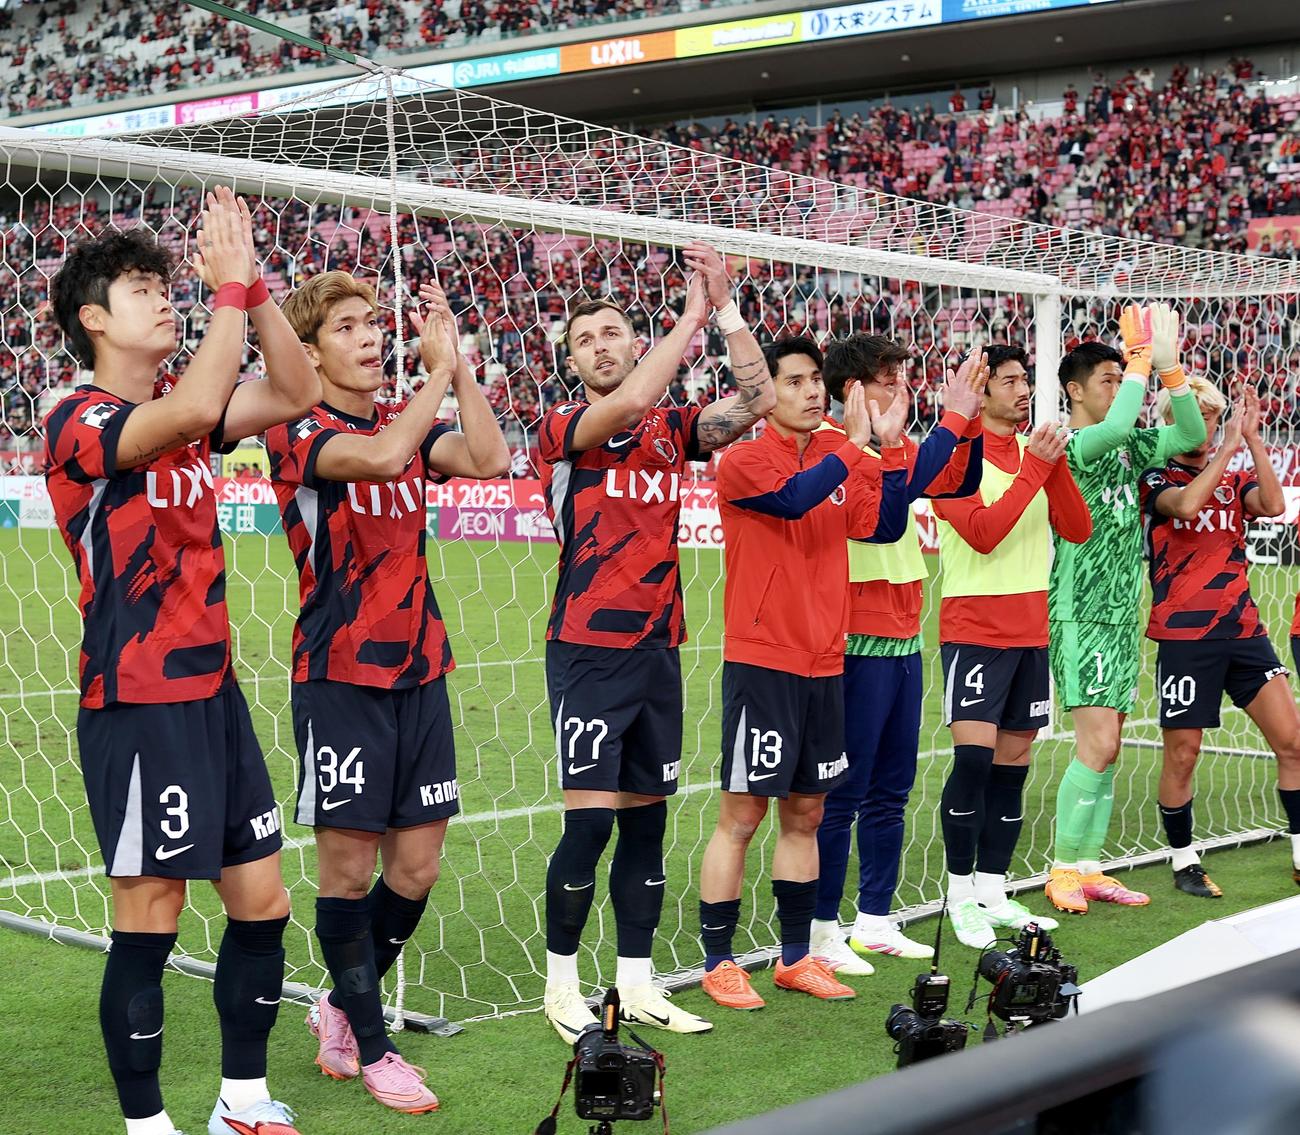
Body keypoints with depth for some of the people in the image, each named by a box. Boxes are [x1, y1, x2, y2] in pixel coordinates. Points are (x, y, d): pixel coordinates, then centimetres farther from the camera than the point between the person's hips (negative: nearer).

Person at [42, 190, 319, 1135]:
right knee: (149, 921, -1)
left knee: (263, 902, 10)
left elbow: (295, 393, 2)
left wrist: (253, 283, -5)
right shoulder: (79, 421, -11)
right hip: (139, 706, -8)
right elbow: (197, 406, -29)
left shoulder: (181, 411, 12)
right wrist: (229, 286, -21)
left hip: (214, 692, 8)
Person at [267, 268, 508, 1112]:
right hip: (341, 675, -6)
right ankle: (369, 1045, 16)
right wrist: (440, 369, -15)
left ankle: (342, 1007, 29)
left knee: (417, 867, 7)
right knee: (350, 867, 0)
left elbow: (492, 459, -8)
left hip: (419, 670, 6)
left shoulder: (409, 420, 11)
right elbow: (380, 455, -27)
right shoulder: (301, 431, -6)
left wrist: (458, 360, -8)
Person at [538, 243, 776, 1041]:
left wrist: (727, 305, -8)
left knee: (647, 816, 10)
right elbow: (631, 402, -23)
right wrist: (695, 312, -17)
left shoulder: (674, 428, 11)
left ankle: (636, 983, 19)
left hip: (659, 647, 5)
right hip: (590, 650, -5)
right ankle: (562, 986, 7)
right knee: (590, 819, -8)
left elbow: (757, 398, -2)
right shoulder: (566, 428, -3)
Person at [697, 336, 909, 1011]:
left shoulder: (841, 462, 11)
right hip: (761, 663, -6)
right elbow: (793, 500, -25)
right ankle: (718, 964, 8)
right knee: (742, 815, -2)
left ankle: (796, 957, 23)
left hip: (823, 664, 6)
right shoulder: (744, 461, -7)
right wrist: (854, 446, -17)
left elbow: (885, 526, 3)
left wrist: (890, 448, -5)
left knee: (805, 814, 13)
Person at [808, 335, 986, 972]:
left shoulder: (898, 446, 13)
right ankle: (821, 931, 5)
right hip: (858, 644, -9)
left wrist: (969, 420, 1)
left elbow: (959, 483, 16)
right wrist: (952, 418, -23)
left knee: (890, 789, 13)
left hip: (903, 642, 9)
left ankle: (875, 920, 22)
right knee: (843, 793, -3)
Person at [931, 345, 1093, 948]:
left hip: (1030, 631, 6)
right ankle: (960, 897, -3)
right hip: (974, 628, -6)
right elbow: (982, 533, -19)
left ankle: (992, 891, 15)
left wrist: (1056, 463, -9)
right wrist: (1033, 468, -18)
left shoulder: (1035, 451, 12)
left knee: (1012, 763, 7)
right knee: (974, 758, -14)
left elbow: (1077, 530, 4)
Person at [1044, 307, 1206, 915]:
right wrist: (1139, 359, -17)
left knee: (1106, 751, 8)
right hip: (1081, 616, -8)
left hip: (1123, 616, 8)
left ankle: (1088, 869, 14)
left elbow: (1191, 435, 11)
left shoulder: (1128, 448, 13)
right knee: (1098, 746, -13)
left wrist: (1169, 367, -2)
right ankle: (1063, 871, -3)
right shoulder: (1064, 448, -11)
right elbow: (1114, 429, -30)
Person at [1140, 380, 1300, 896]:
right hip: (1184, 634, -4)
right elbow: (1186, 505, -23)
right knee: (1182, 752, 0)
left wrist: (1253, 438, -13)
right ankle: (1184, 861, 17)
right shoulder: (1157, 478, 0)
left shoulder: (1236, 478, 13)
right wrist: (1229, 445, -21)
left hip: (1243, 627, 4)